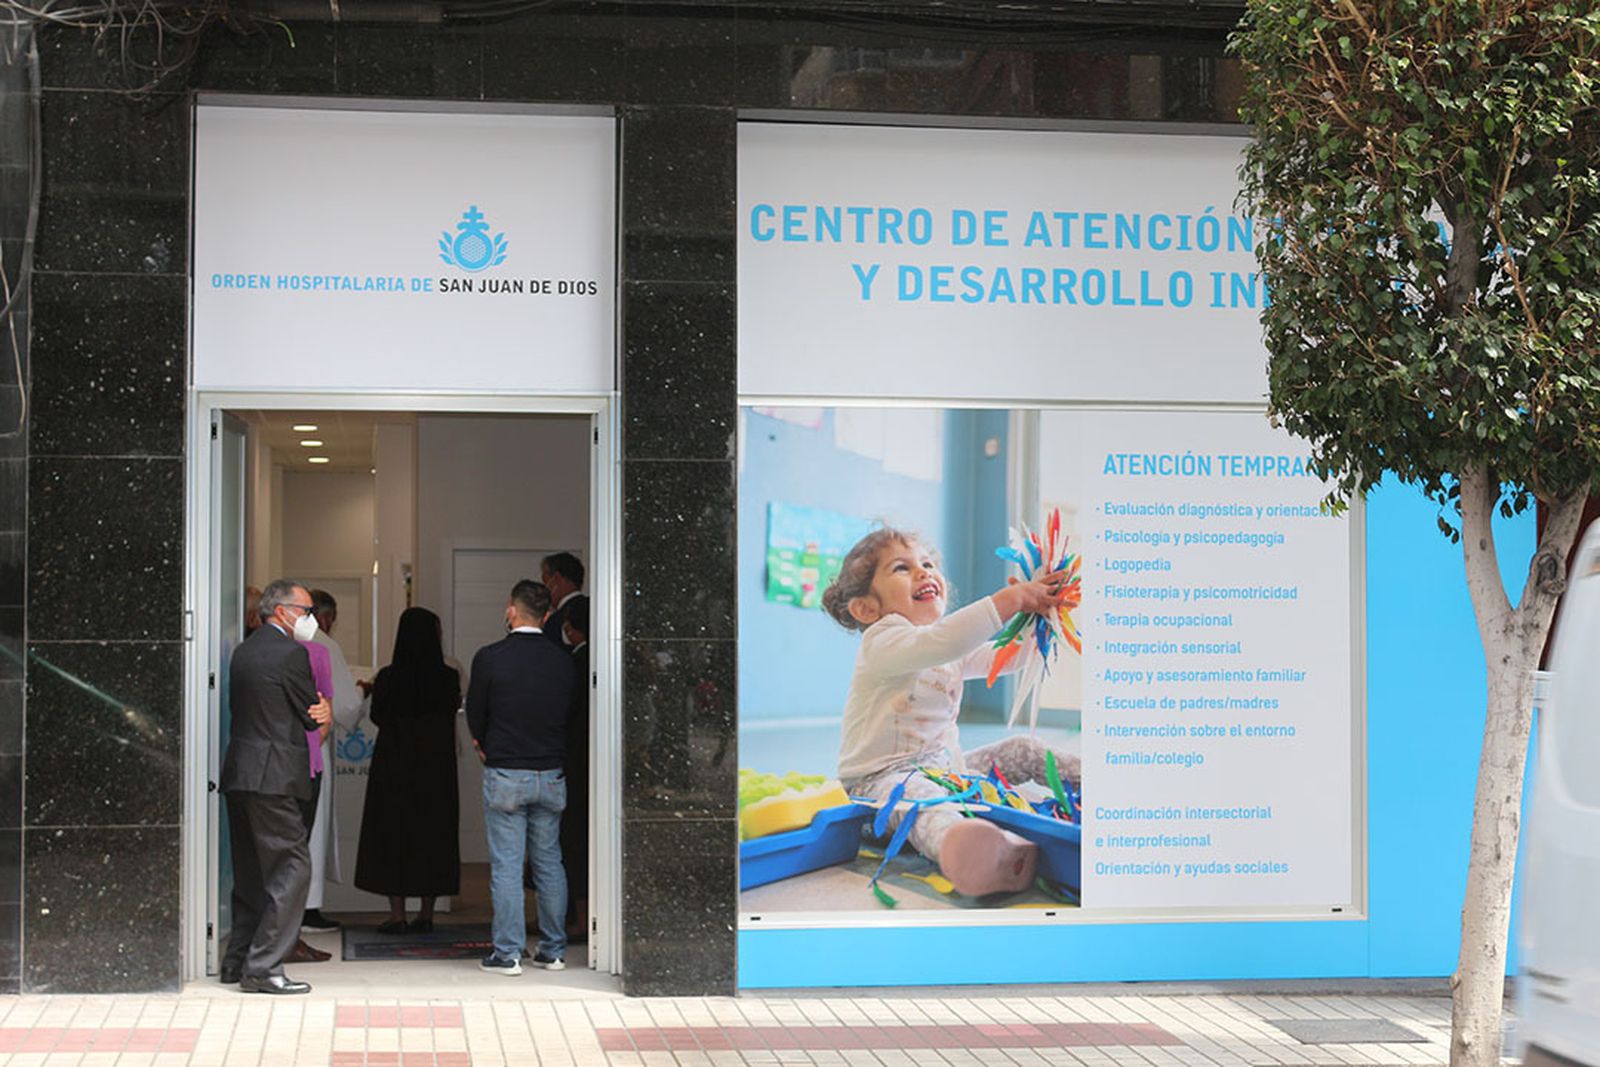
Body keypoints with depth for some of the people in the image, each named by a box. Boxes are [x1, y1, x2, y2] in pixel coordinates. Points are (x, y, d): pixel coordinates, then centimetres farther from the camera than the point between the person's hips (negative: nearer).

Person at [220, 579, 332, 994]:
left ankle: (237, 960, 21)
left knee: (251, 871, 16)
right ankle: (263, 968, -8)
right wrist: (323, 710, 16)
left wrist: (317, 711, 2)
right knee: (292, 868, -5)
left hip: (237, 773, 9)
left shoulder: (243, 651, 15)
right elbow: (311, 717, -8)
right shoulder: (291, 654, -12)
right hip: (273, 776, -9)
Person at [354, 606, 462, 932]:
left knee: (392, 833, 7)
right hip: (437, 767, 1)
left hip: (394, 765, -1)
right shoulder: (448, 678, -8)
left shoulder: (388, 678, -10)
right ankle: (426, 914, 12)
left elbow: (377, 717, 3)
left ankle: (397, 915, 5)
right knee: (433, 832, 10)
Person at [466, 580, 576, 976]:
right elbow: (568, 713, 9)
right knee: (549, 863, 11)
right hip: (551, 775, 4)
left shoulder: (490, 657, -10)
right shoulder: (562, 661, 0)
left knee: (506, 865, 1)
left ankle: (508, 953, 1)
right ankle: (553, 950, 15)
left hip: (505, 776, -3)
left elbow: (475, 714, 0)